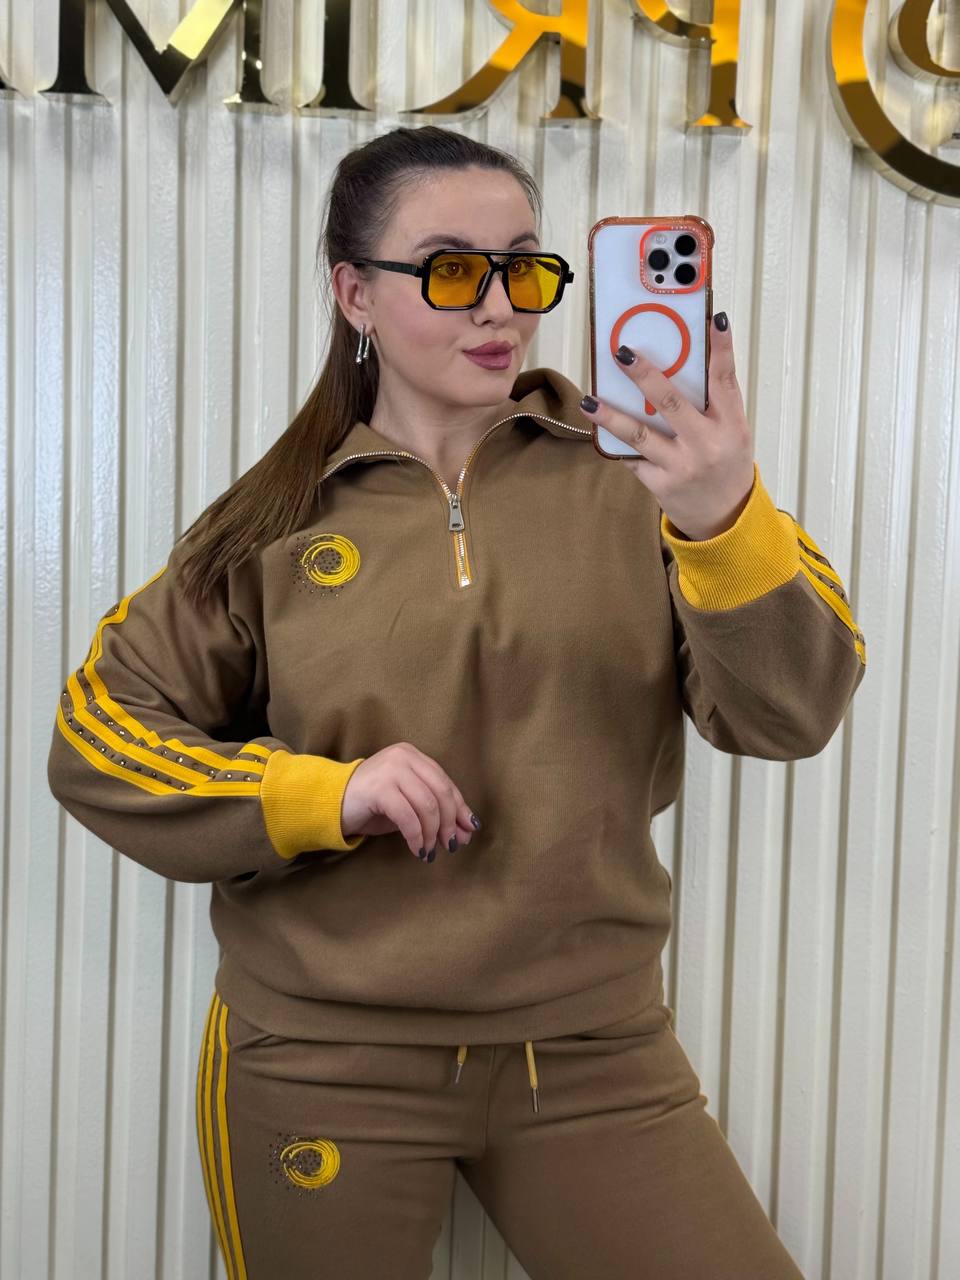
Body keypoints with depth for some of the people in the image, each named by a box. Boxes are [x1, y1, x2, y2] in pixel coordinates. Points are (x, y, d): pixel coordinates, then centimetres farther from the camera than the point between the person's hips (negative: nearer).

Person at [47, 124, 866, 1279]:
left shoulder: (625, 476, -2)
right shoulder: (280, 524, 1)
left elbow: (788, 716, -12)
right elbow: (98, 738, 3)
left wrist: (726, 519, -31)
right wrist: (321, 793, -13)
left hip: (593, 1056, 0)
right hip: (322, 1066, 0)